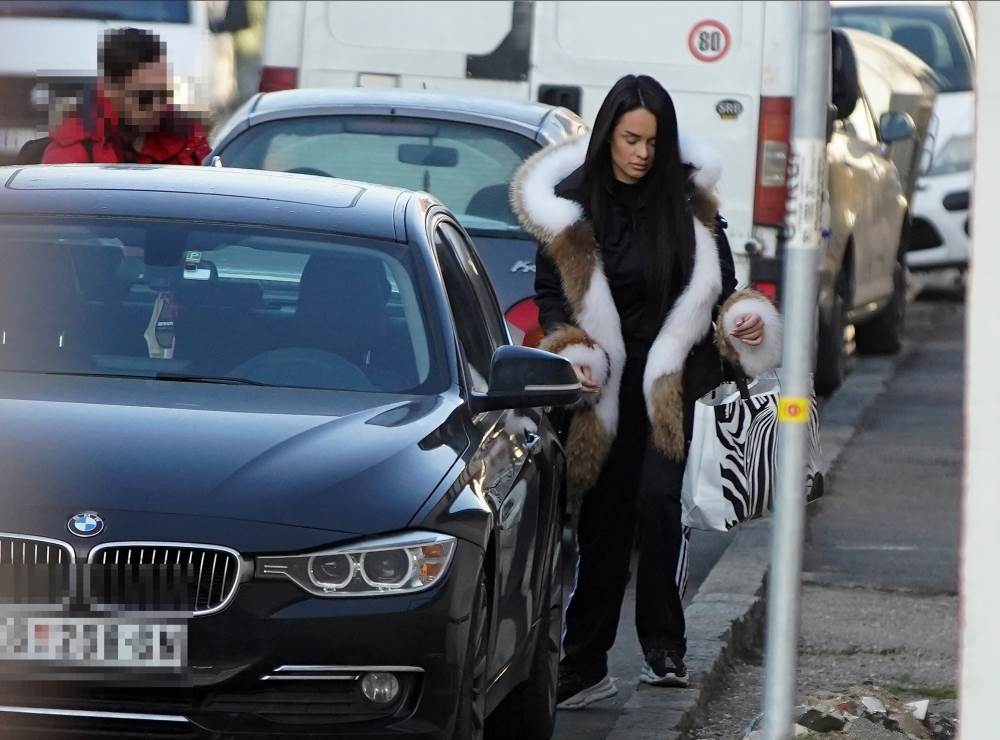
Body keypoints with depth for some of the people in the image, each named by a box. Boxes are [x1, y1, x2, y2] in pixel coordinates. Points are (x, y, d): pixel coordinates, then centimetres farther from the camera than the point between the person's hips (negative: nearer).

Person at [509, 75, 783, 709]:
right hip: (606, 384, 1)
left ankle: (664, 649, -12)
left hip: (672, 377, -1)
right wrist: (571, 352, -11)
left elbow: (717, 284, 11)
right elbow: (551, 295, 5)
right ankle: (585, 668, 14)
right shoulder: (571, 205, -2)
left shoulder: (687, 201, 0)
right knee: (603, 518, 5)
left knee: (658, 498, -19)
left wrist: (740, 323, -8)